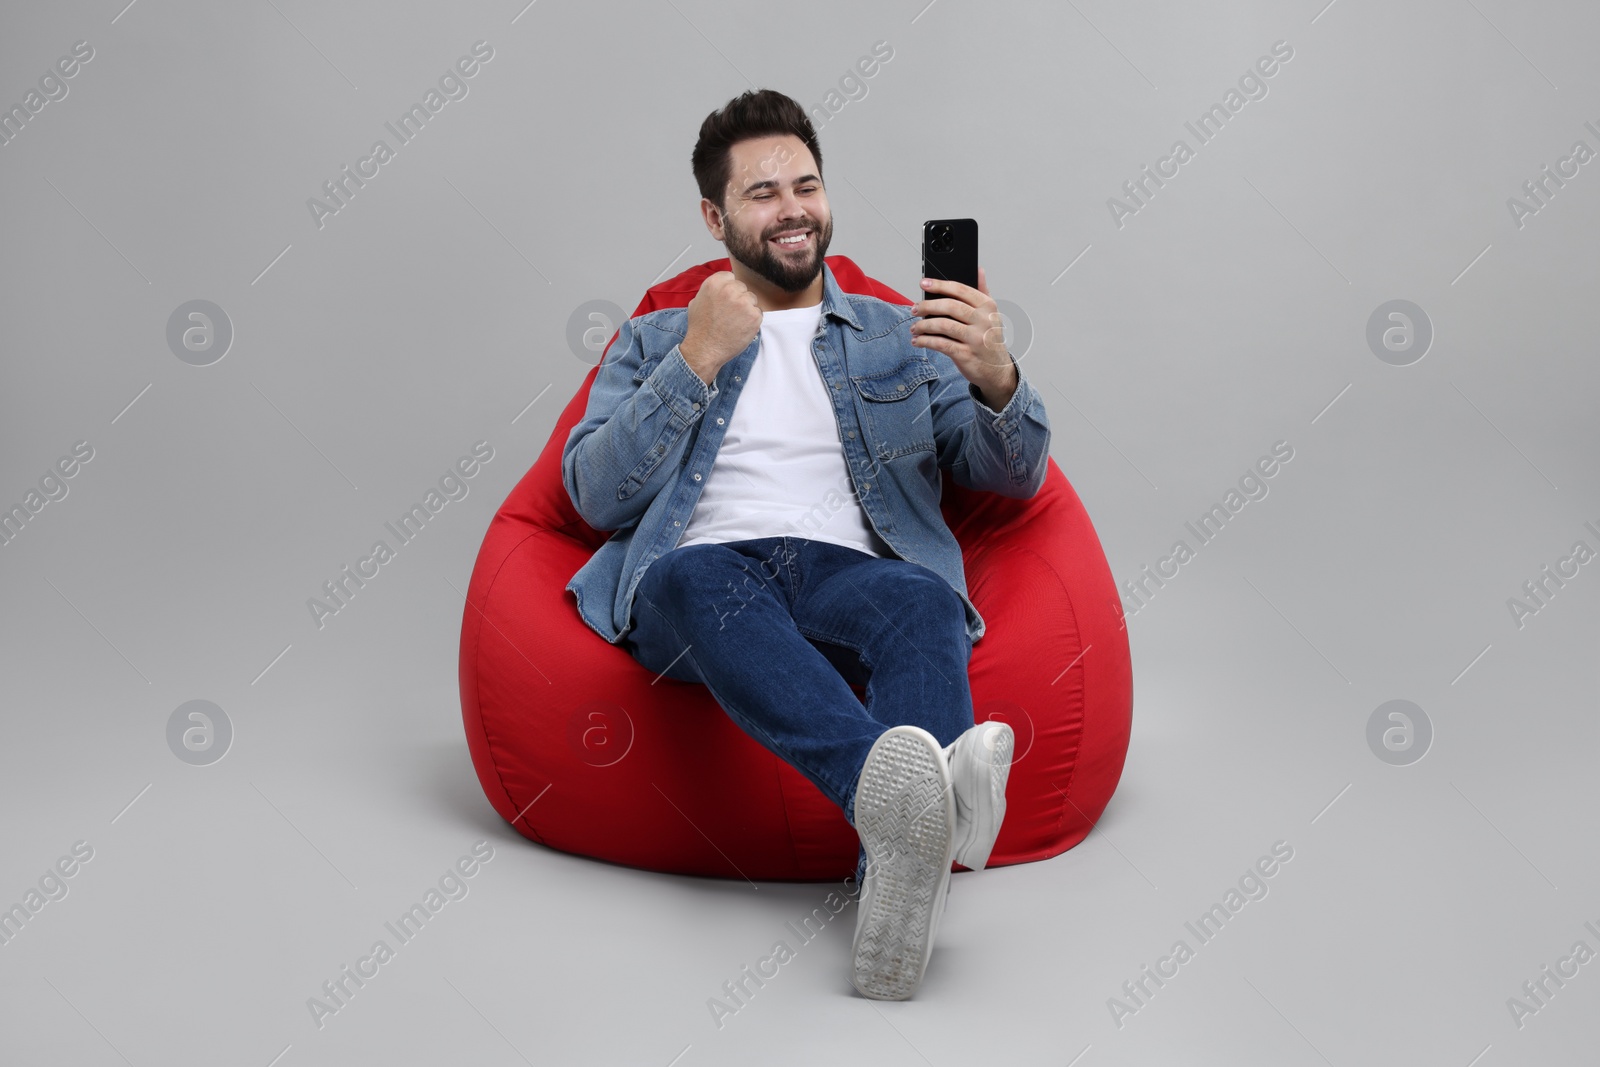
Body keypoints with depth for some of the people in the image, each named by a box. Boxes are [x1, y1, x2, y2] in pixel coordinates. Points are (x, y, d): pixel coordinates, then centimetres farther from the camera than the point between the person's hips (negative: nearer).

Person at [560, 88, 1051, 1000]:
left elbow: (1016, 477, 14)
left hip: (848, 574, 1)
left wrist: (996, 378, -9)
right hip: (695, 581, 0)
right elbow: (596, 495, 9)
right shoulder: (654, 341, 24)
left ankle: (898, 871, -59)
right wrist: (697, 360, -1)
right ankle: (888, 791, -60)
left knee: (923, 603, -35)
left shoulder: (902, 337, 25)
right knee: (702, 577, -37)